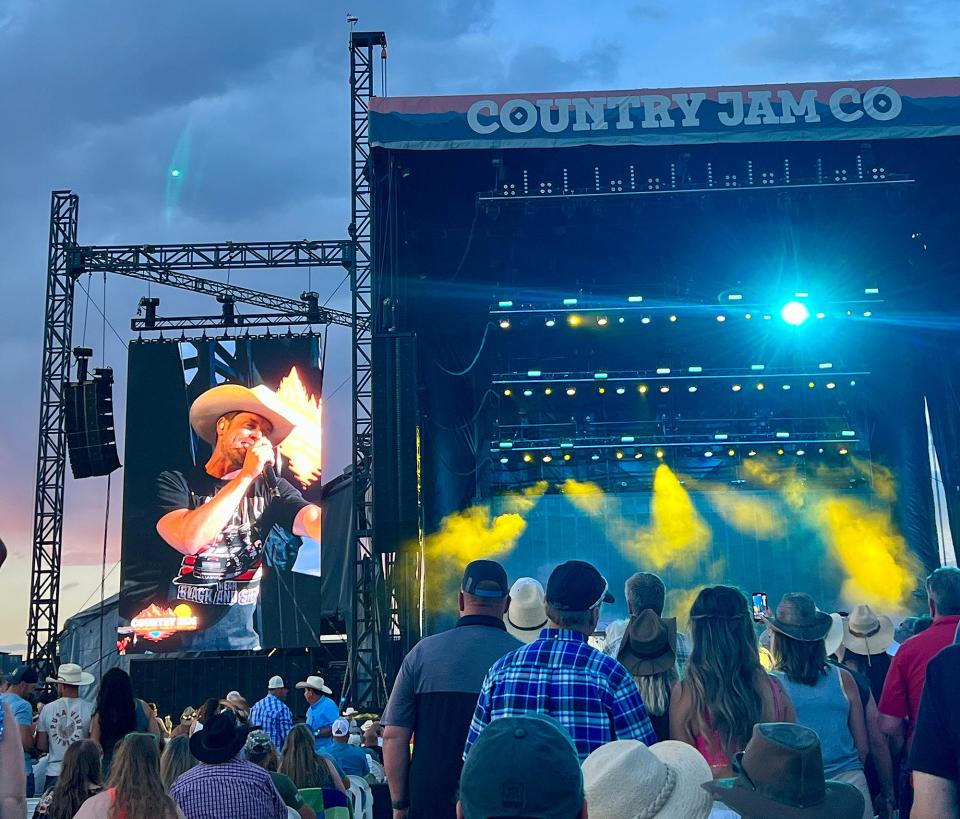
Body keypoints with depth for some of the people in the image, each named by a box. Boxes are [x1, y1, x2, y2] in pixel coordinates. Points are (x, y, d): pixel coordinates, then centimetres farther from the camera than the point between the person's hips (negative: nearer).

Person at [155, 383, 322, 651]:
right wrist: (246, 476, -21)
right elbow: (188, 540, -26)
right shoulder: (175, 482, -7)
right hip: (177, 635, -2)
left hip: (242, 637, 3)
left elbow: (313, 521, -19)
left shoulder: (272, 487, 0)